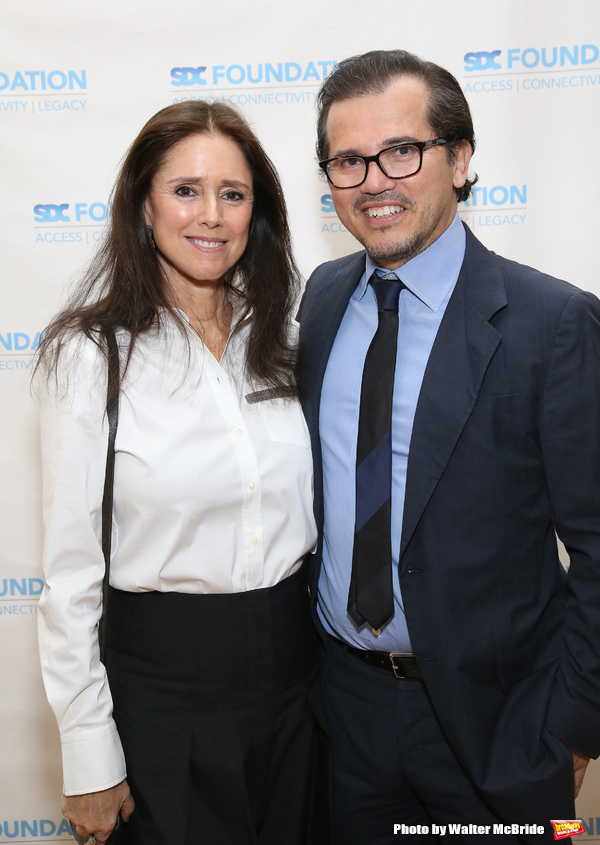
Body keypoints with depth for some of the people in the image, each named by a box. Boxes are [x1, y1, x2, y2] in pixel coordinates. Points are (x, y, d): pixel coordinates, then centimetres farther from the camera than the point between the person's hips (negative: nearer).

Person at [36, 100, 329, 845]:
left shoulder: (281, 340, 2)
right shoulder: (91, 354, -12)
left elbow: (305, 515, 9)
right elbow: (71, 567, -10)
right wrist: (89, 758, -8)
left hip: (292, 671, 5)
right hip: (162, 684, -4)